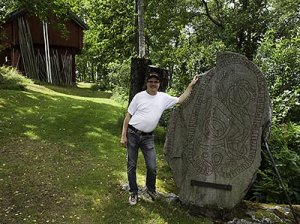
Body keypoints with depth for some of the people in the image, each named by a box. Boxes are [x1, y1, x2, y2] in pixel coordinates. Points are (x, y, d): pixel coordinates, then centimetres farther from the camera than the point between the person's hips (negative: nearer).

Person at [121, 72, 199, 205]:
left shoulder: (164, 97, 4)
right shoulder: (139, 96, -5)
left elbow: (180, 100, 14)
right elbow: (128, 116, -2)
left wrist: (191, 85, 10)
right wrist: (123, 135, -6)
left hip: (148, 137, 2)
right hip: (132, 134, -2)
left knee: (152, 167, 2)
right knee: (131, 166, 7)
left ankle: (151, 189, 30)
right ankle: (133, 193, 25)